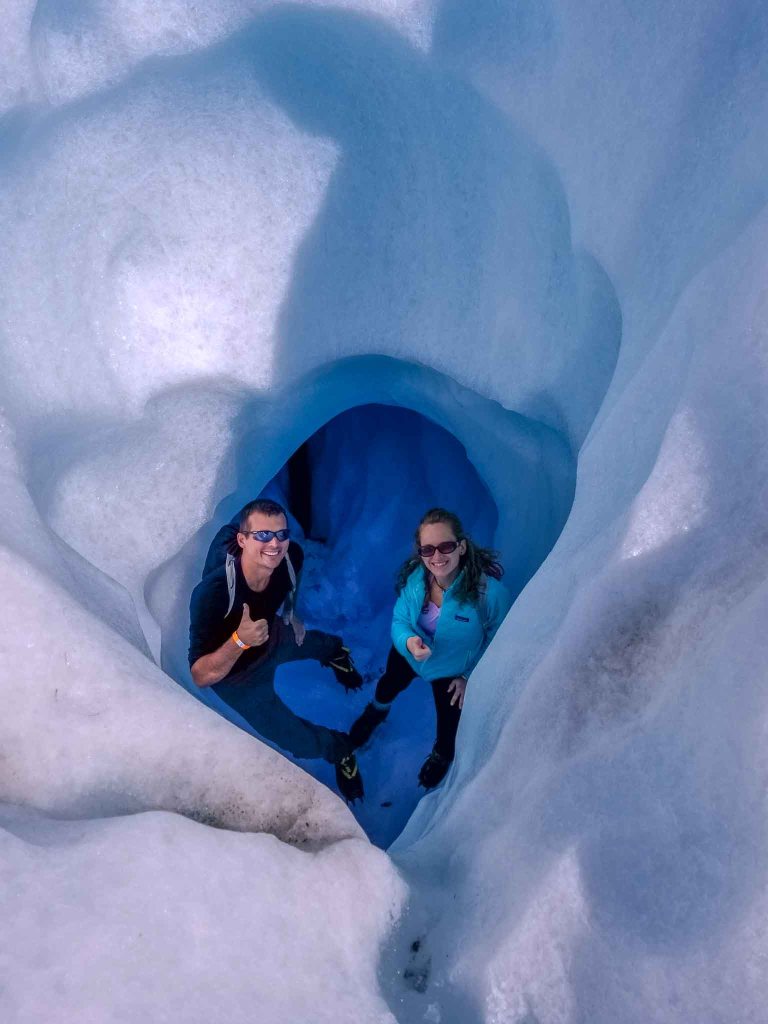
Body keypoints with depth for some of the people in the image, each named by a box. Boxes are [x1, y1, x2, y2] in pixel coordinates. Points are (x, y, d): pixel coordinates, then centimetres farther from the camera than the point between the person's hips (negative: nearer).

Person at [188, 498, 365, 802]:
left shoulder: (291, 556, -31)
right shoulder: (212, 593, -46)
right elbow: (201, 675, -41)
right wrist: (239, 641, -56)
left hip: (274, 637, 5)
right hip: (236, 672, -5)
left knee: (329, 646, 33)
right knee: (299, 740, -1)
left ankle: (337, 654, 73)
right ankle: (339, 749, 35)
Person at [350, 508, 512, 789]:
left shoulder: (490, 592, -40)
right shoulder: (414, 576, -30)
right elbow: (400, 620, -16)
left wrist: (472, 677, -10)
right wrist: (408, 641, -39)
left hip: (453, 670, -3)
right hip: (409, 653, 3)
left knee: (449, 717, 24)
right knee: (389, 685, 34)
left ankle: (442, 754, 63)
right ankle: (376, 712, 72)